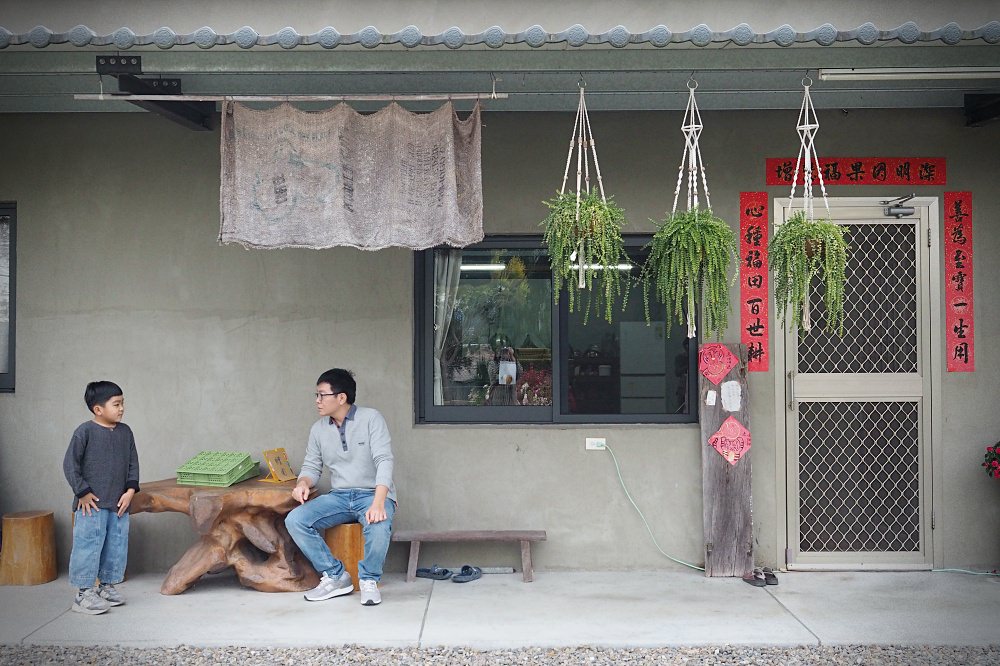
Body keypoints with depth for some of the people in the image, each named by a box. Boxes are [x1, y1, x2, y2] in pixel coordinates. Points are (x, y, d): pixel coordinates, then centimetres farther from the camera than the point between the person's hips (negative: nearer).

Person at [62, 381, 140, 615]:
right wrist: (83, 492, -10)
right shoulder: (85, 431, -10)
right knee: (88, 546, -2)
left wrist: (130, 490, 0)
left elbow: (133, 464, 11)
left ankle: (107, 586, 28)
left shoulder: (125, 432, 7)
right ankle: (84, 593, 8)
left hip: (119, 504, 6)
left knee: (116, 547, 13)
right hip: (92, 504, -6)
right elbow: (70, 464, -9)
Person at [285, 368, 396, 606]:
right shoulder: (318, 429, 7)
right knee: (294, 520, -19)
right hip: (339, 497, 5)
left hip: (372, 495, -5)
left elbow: (384, 460, -18)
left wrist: (378, 503, -31)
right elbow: (311, 466, 13)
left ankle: (369, 580, -10)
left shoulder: (371, 418, -9)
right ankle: (335, 576, -6)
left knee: (378, 525, -38)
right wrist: (303, 483, -14)